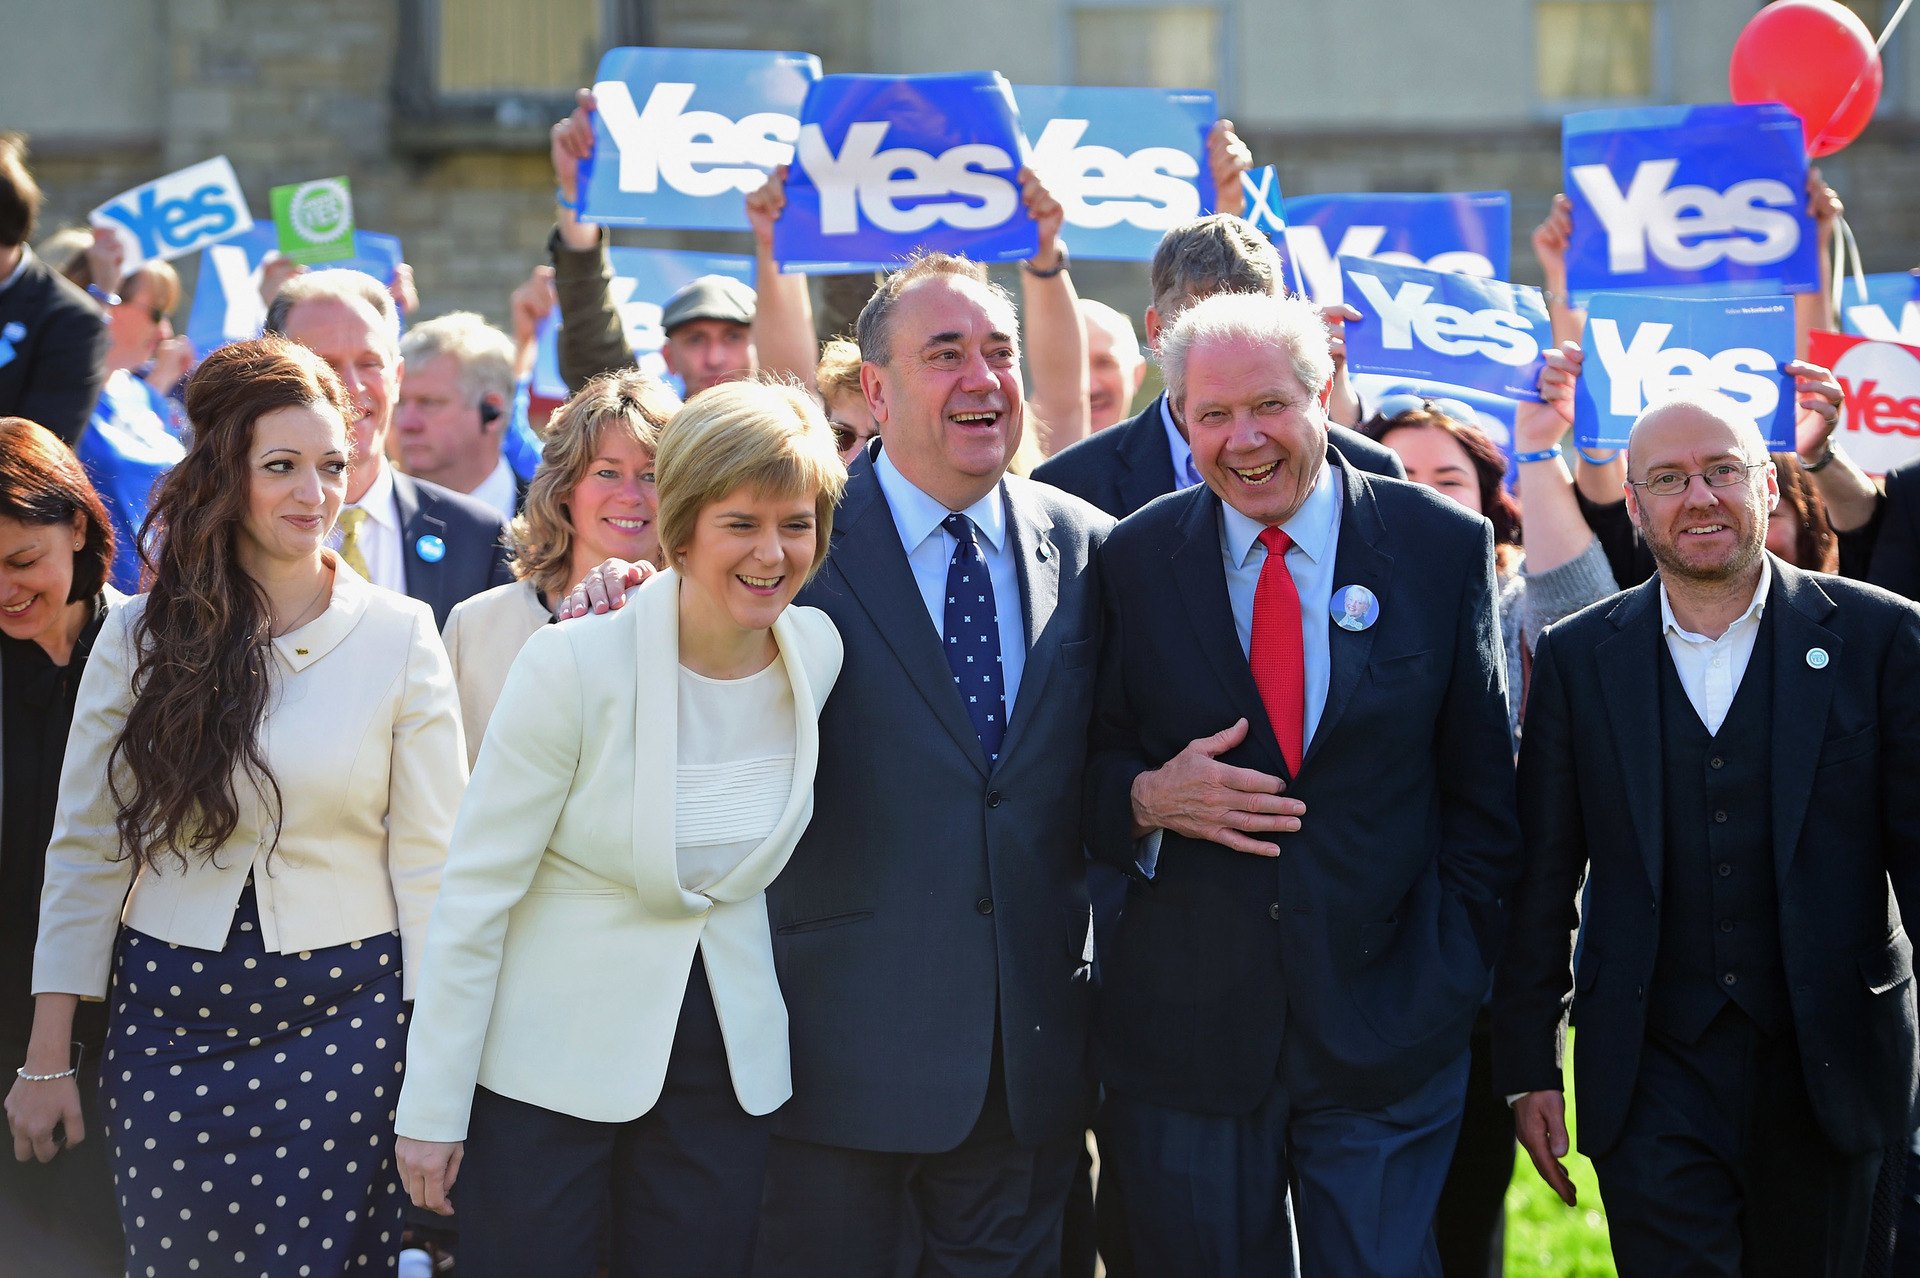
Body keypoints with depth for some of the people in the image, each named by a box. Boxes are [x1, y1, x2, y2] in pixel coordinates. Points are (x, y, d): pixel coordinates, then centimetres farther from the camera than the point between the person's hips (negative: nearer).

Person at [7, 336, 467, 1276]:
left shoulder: (398, 638, -3)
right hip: (170, 1019, 1)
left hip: (344, 1019, -1)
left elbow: (428, 861, -1)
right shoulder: (141, 637, 0)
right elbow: (84, 850, 3)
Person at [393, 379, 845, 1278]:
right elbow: (474, 892, -12)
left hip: (727, 1068, 4)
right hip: (549, 1068, -4)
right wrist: (432, 1109, -12)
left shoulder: (818, 652, -3)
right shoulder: (574, 664, -17)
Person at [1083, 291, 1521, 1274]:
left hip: (1386, 1033, -1)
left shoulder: (1444, 546, 1)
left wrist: (1454, 968, 0)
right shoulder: (1134, 558, 2)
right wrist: (1149, 798, -14)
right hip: (1185, 1034, 1)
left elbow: (1482, 787, 6)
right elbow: (1088, 770, 8)